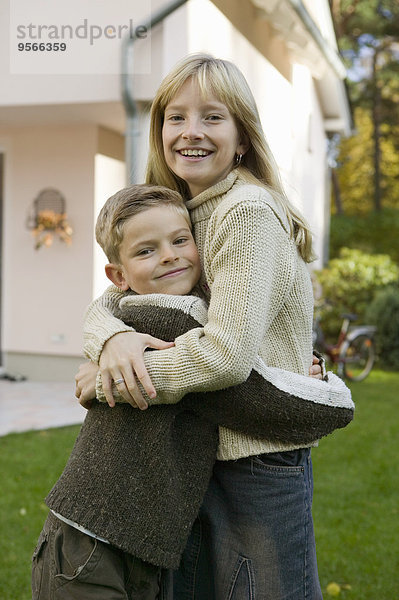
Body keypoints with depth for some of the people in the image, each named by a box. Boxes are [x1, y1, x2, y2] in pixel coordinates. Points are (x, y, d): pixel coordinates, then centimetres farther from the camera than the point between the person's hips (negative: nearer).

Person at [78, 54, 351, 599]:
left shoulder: (249, 212, -19)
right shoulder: (183, 216, 9)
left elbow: (228, 354, -27)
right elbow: (107, 301, 4)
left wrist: (105, 381, -17)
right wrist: (113, 338, -21)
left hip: (258, 466, -8)